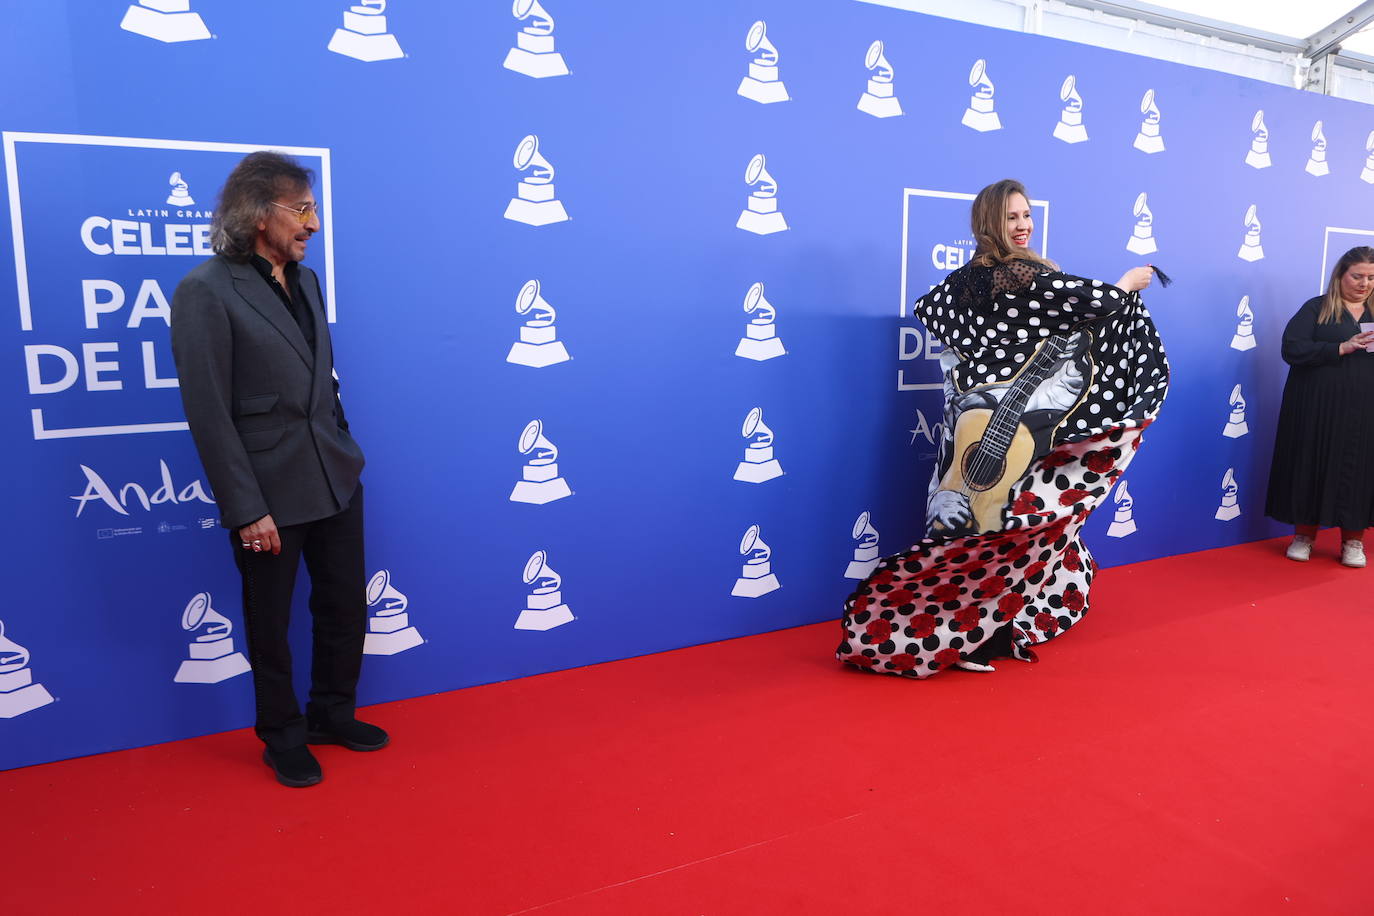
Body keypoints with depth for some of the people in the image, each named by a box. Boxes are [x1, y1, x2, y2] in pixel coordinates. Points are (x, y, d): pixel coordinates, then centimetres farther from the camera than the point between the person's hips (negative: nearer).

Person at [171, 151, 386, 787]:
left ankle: (333, 715, 38)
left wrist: (346, 451, 11)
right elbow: (208, 413, -15)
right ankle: (283, 738, 34)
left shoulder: (305, 280, 9)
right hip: (269, 494, -6)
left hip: (335, 480, 7)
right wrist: (246, 509, -16)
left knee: (345, 607, 17)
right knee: (270, 625, 13)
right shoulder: (205, 292, -13)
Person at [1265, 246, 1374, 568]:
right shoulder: (1316, 309, 3)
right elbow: (1292, 349, -9)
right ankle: (1304, 535, 15)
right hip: (1318, 408, -3)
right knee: (1313, 467, 2)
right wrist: (1342, 348, -18)